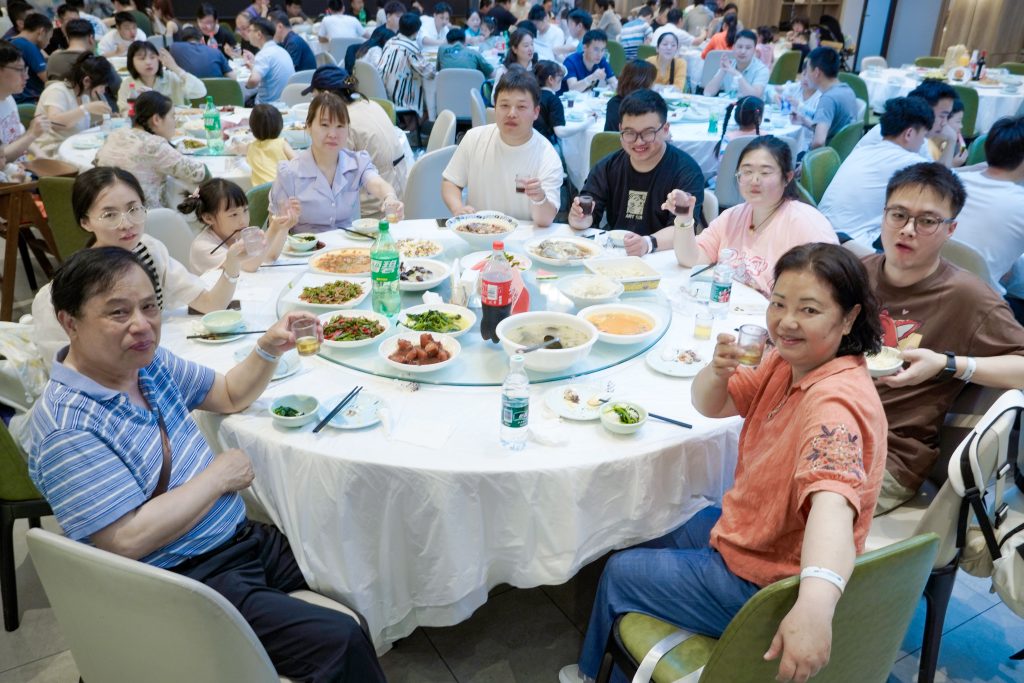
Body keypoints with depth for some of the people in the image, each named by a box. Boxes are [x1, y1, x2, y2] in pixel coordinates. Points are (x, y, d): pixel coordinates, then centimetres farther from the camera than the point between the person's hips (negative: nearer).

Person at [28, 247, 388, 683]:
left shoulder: (148, 363, 4)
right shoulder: (67, 429, -21)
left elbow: (230, 396, 17)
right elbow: (128, 541, -24)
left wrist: (269, 349, -1)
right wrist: (219, 475, -16)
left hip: (242, 538, 9)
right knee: (339, 643, -21)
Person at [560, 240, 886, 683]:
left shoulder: (836, 402, -33)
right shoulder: (788, 361, -6)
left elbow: (831, 502, -49)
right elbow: (707, 405, 1)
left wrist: (815, 603, -67)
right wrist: (718, 372, -22)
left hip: (762, 585, -8)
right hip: (739, 529, 8)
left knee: (619, 573, 6)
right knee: (646, 550, 24)